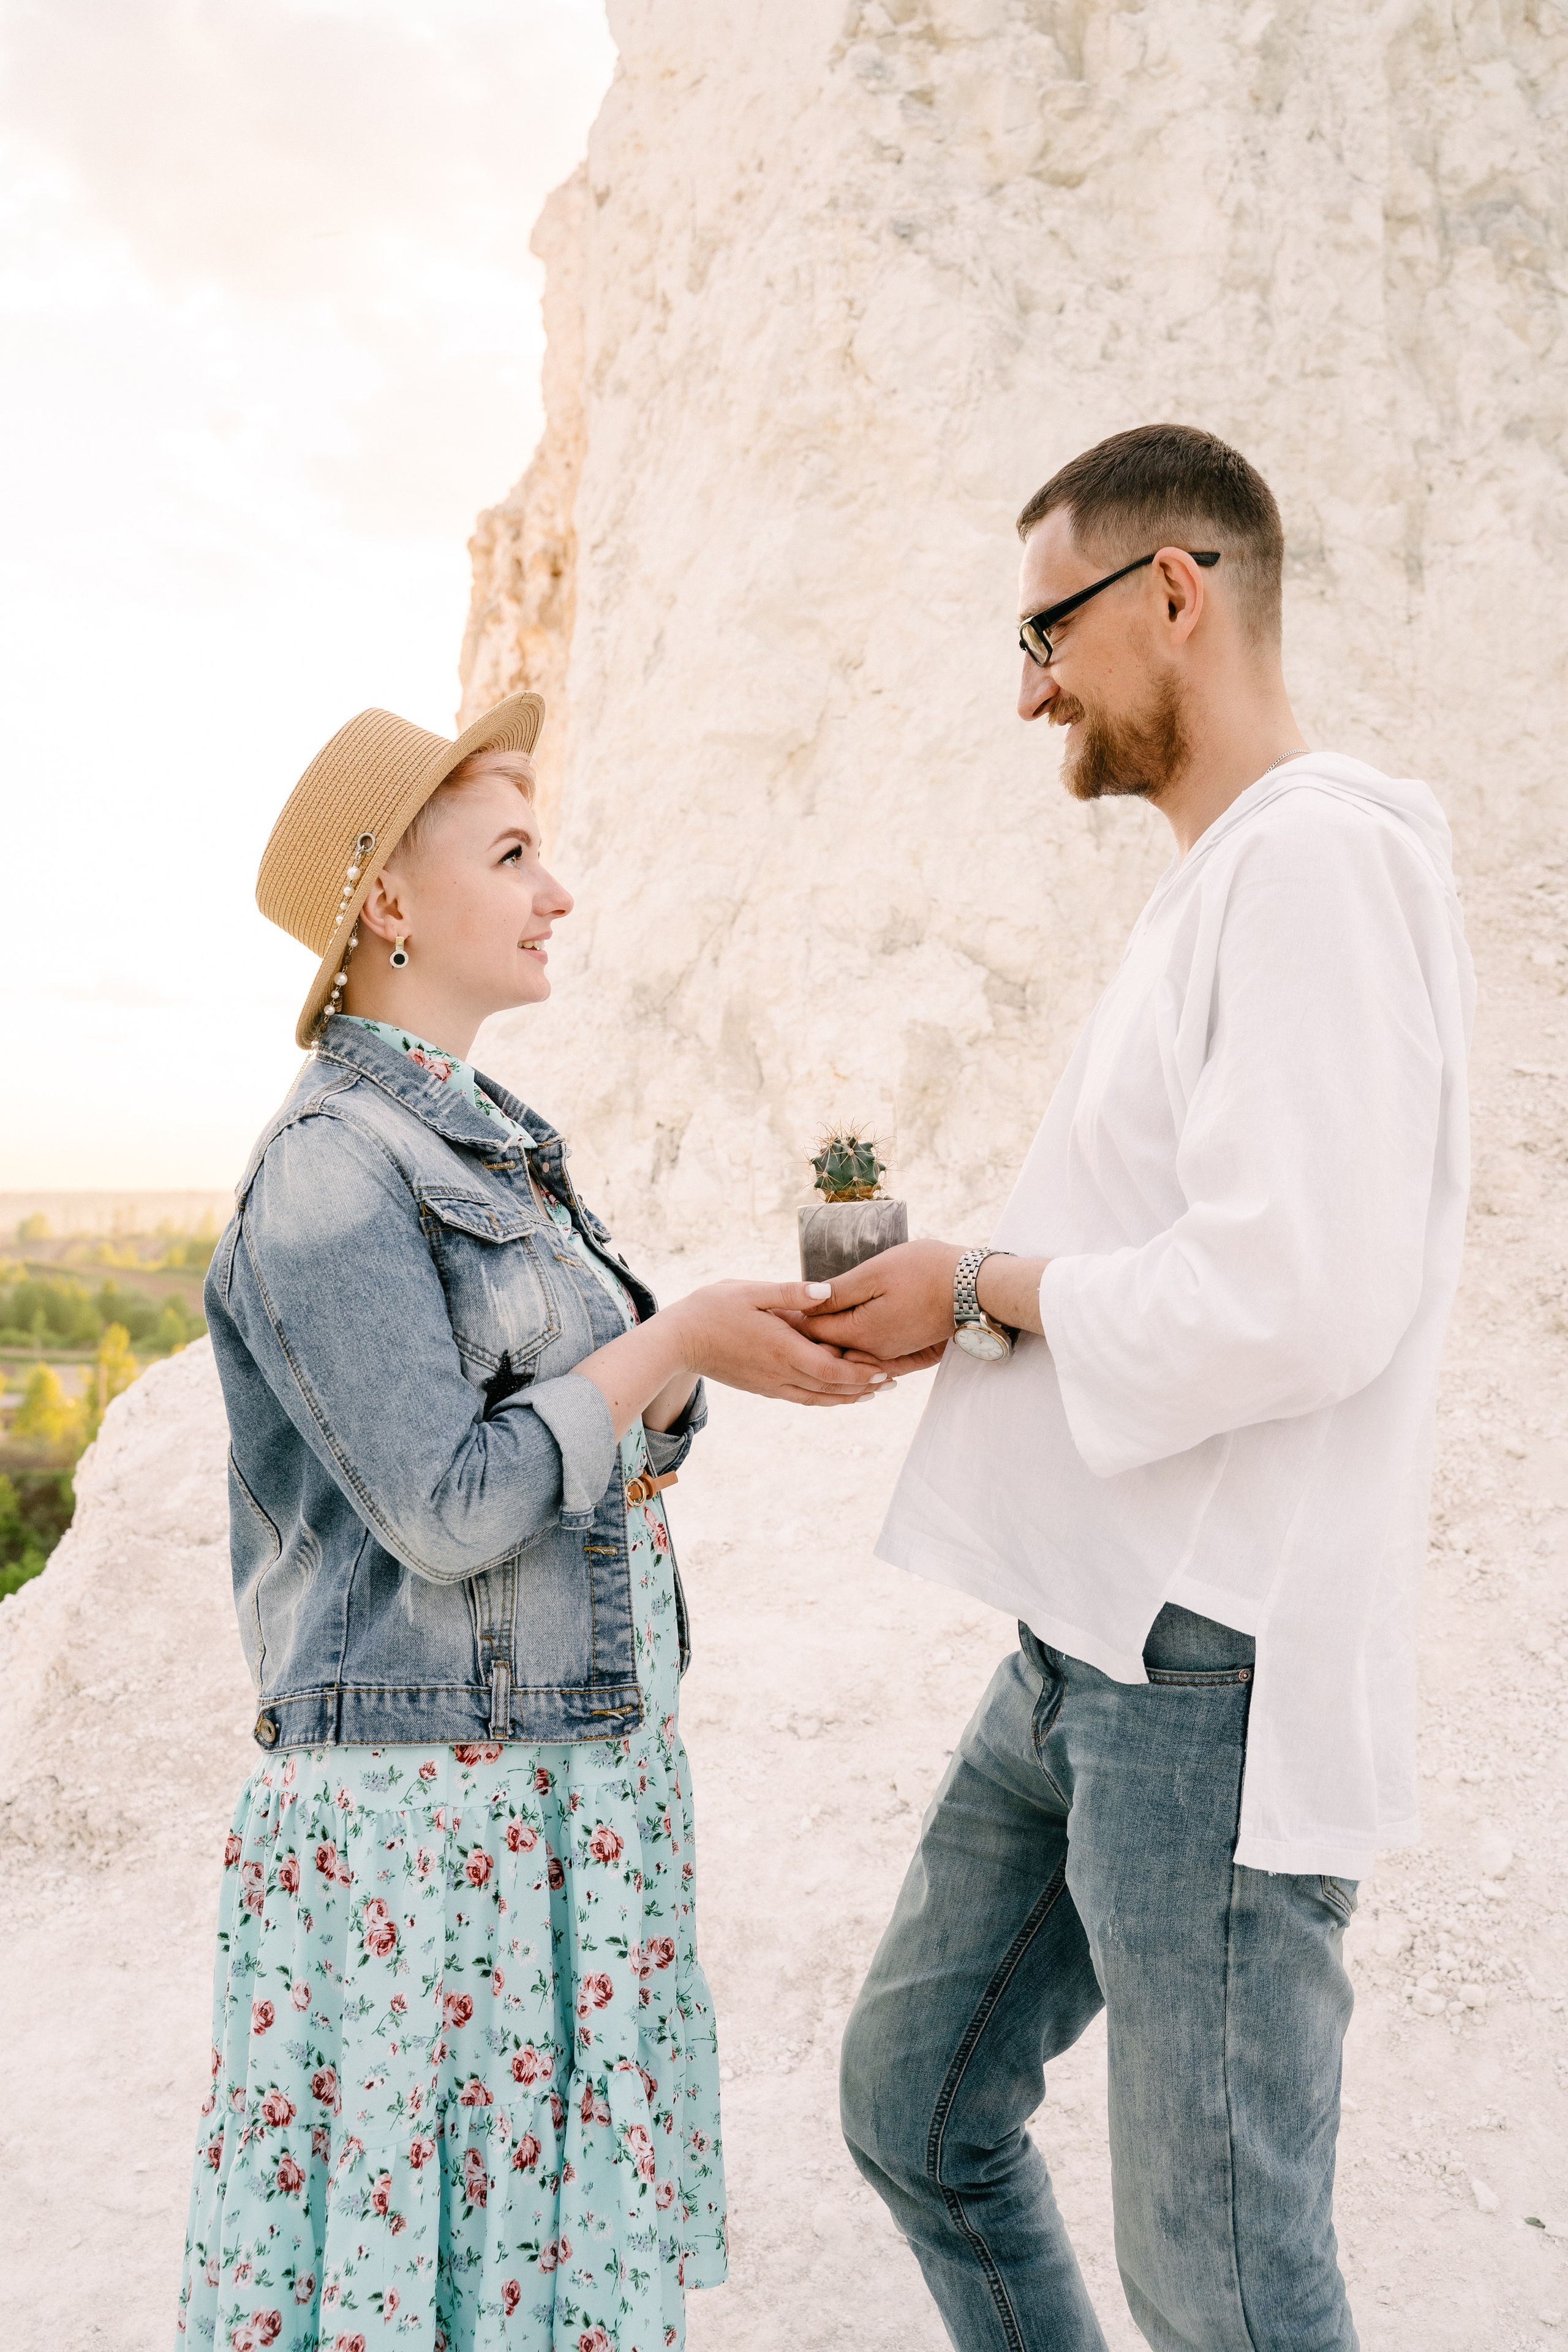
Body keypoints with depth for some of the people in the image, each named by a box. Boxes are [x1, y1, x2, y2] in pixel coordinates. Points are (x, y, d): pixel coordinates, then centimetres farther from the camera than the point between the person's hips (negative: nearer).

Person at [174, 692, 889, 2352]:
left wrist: (739, 1349, -5)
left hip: (574, 1786, 8)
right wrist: (676, 1341, -15)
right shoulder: (327, 1167, -16)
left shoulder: (492, 1142, 12)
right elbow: (446, 1504, -21)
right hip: (426, 1807, -8)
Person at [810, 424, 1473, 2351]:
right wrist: (932, 1315, 7)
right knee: (915, 2104, 21)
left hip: (1212, 1666, -10)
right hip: (1084, 1639, 10)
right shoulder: (1213, 883, 17)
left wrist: (985, 1290, -12)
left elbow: (1302, 1300, -25)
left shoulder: (1320, 856, -15)